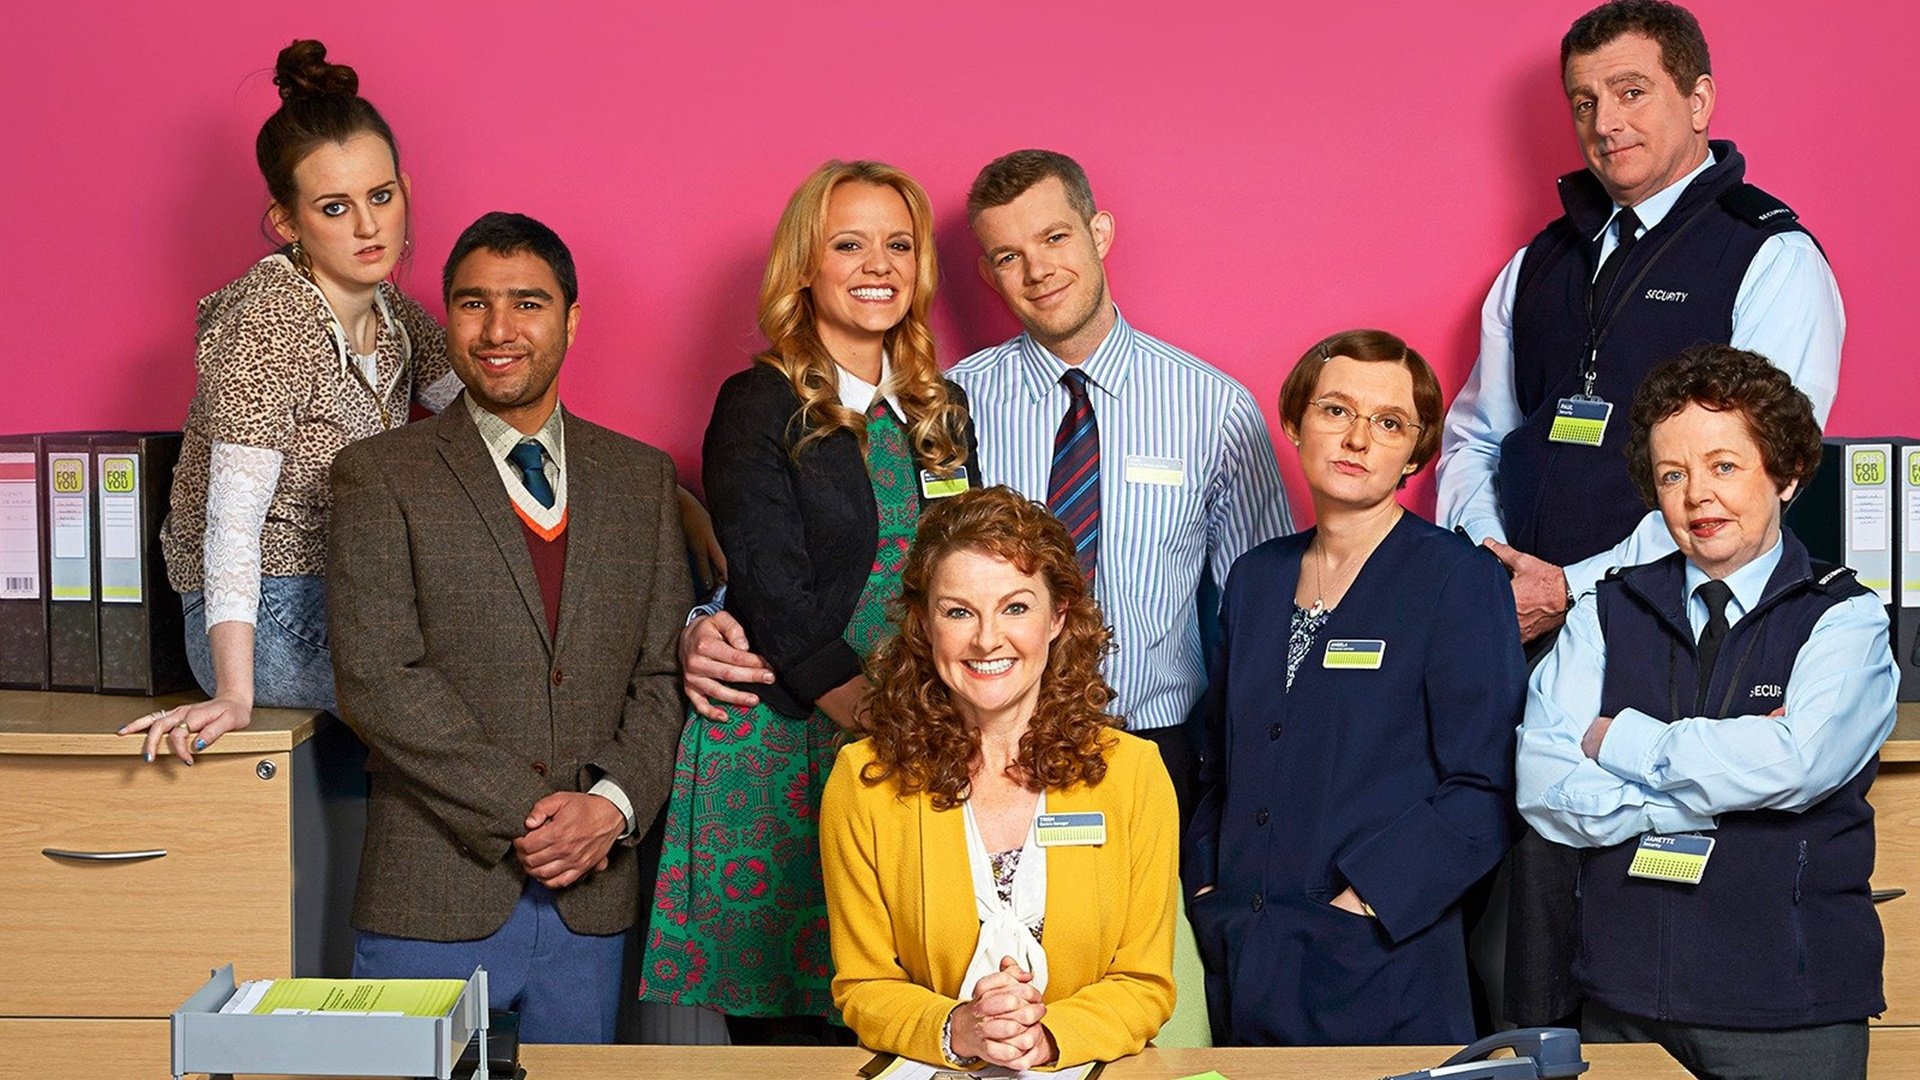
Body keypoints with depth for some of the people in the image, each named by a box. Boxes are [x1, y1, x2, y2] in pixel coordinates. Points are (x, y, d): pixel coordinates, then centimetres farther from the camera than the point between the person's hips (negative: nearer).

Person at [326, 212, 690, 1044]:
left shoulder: (640, 476, 11)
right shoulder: (381, 475, -1)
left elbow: (663, 670, 8)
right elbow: (375, 679, -10)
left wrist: (614, 803, -9)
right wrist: (525, 812, -14)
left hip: (591, 901, 3)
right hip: (434, 899, -3)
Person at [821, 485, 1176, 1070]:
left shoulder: (1133, 773, 0)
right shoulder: (863, 781, -1)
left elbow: (1145, 984, 3)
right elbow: (863, 987, 3)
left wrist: (1046, 1034, -15)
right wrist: (955, 1032, -16)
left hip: (1090, 1067, 0)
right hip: (924, 1068, 0)